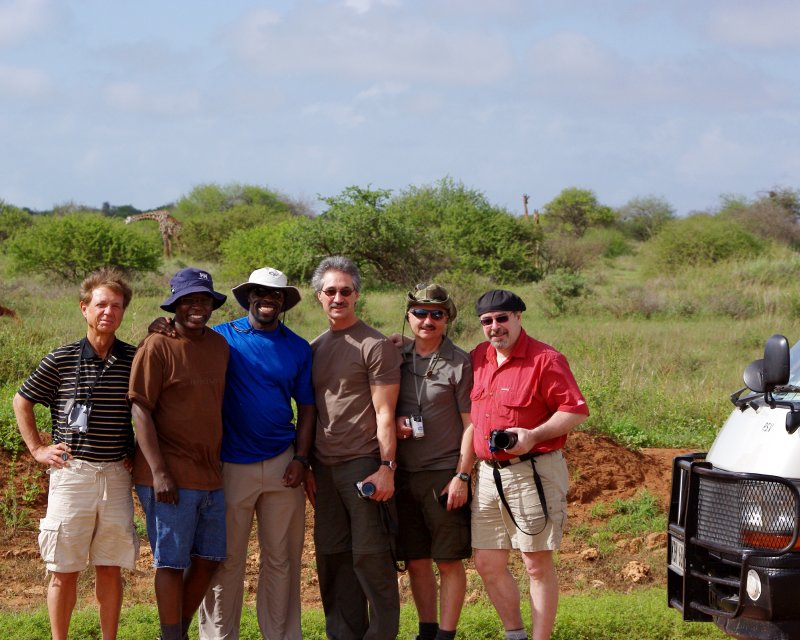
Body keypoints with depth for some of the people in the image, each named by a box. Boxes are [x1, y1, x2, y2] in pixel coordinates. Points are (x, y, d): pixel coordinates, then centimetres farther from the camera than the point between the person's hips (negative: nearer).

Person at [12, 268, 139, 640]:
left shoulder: (134, 361, 2)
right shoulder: (60, 360, -3)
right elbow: (22, 402, 9)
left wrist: (138, 454, 8)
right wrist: (37, 449, 4)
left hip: (116, 475, 2)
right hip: (71, 472, -2)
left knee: (111, 568, 8)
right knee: (64, 570, 1)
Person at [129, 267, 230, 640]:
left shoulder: (220, 345, 12)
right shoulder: (157, 347, -8)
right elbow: (141, 410, -12)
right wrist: (159, 472, -18)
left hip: (211, 475, 7)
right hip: (170, 477, -7)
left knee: (209, 560, 11)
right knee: (171, 563, -1)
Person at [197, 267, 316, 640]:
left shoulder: (298, 348, 10)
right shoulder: (222, 338, 3)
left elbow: (306, 407, 12)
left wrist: (300, 458, 1)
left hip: (282, 466, 2)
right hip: (231, 466, -2)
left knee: (282, 559, 5)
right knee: (226, 558, 2)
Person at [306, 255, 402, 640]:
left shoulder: (375, 346, -4)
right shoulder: (314, 349, 15)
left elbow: (384, 414, -8)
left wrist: (387, 467, -14)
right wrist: (307, 468, 13)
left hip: (363, 464, -6)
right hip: (325, 469, 6)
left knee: (370, 555, -4)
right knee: (332, 557, 6)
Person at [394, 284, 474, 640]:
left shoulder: (460, 363, -5)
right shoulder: (396, 358, 8)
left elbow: (470, 424, -6)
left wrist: (461, 476, -12)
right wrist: (393, 423, -4)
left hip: (444, 474, -5)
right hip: (405, 474, 5)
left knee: (449, 560, 0)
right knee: (416, 561, 10)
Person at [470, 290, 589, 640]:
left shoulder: (544, 360, -9)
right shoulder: (478, 357, 10)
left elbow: (576, 411, -12)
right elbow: (471, 410, 22)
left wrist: (534, 435, -22)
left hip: (532, 473, -7)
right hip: (488, 474, 7)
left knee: (537, 564, 0)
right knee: (488, 564, 9)